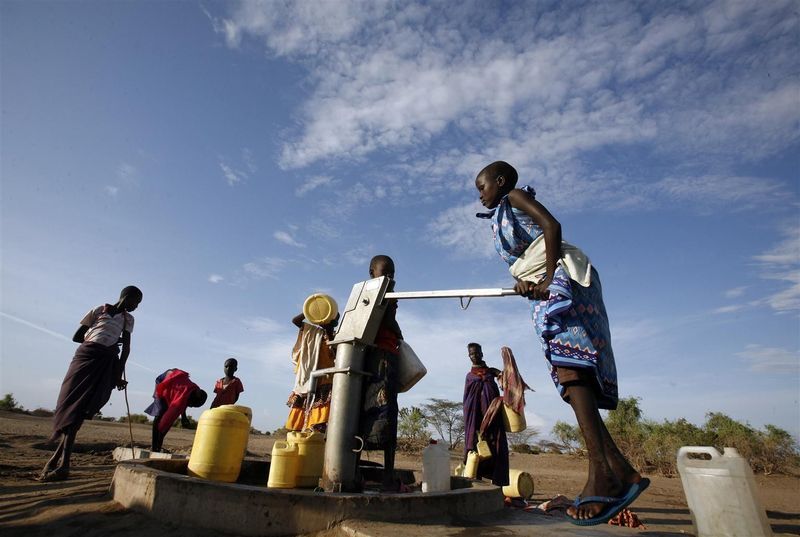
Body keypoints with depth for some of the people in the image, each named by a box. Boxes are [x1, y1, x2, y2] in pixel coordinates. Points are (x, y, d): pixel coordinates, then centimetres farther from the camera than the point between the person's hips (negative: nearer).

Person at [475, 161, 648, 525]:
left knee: (567, 365, -23)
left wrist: (547, 278, -18)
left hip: (561, 278, -9)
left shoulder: (515, 197, 8)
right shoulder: (500, 222, 31)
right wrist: (522, 282, -4)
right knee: (570, 375, -2)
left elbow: (552, 225, -10)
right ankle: (621, 471, -3)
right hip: (544, 290, 9)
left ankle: (601, 471, -28)